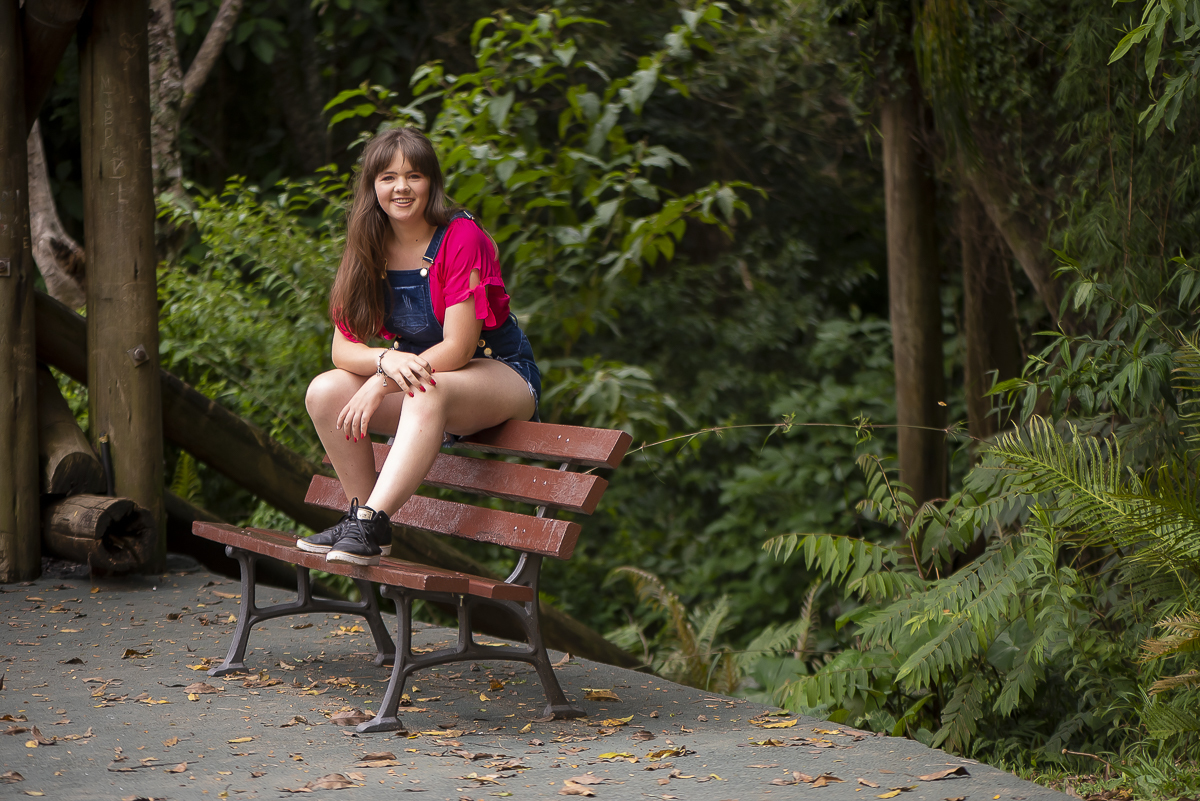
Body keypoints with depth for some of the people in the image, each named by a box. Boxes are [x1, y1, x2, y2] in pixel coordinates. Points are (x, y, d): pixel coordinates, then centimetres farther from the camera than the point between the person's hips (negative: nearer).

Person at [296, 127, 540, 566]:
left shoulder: (462, 238, -18)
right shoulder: (370, 249, 0)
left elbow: (457, 348, -21)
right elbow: (343, 348, -7)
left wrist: (380, 386, -27)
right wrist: (388, 359, -30)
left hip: (498, 373, -6)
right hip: (420, 370, 6)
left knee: (427, 392, -39)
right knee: (325, 390, -18)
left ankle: (373, 522, -42)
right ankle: (361, 515, -10)